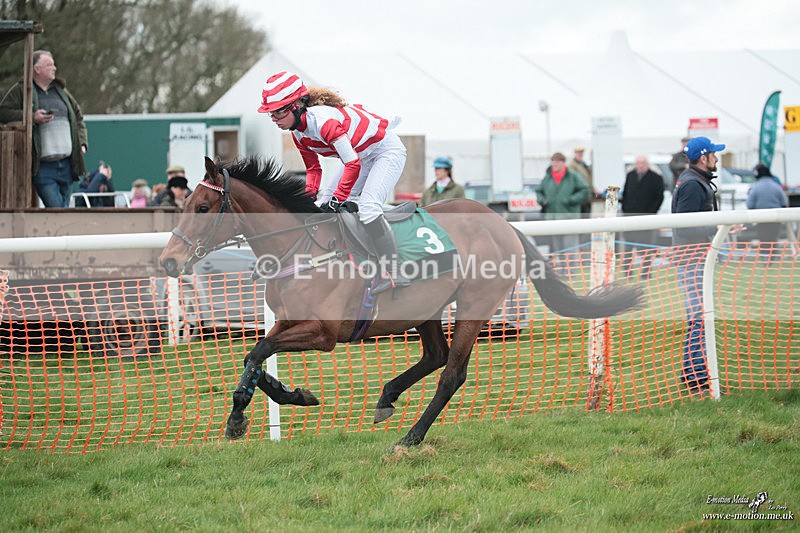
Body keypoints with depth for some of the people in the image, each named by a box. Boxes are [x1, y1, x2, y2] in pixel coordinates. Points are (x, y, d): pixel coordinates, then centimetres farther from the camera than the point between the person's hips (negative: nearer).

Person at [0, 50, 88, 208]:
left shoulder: (61, 91, 19)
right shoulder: (20, 91, 2)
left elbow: (78, 118, 26)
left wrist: (82, 142, 10)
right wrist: (32, 117, -16)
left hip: (67, 164, 6)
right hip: (42, 167, -6)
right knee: (55, 208, -18)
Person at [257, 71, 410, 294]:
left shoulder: (322, 120, -34)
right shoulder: (298, 133, -4)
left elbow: (352, 164, -36)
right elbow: (313, 169, 8)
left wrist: (337, 199, -32)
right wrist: (310, 197, -8)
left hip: (387, 151, -10)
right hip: (362, 156, 10)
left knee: (367, 207, -27)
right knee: (323, 207, 3)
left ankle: (395, 274, -29)